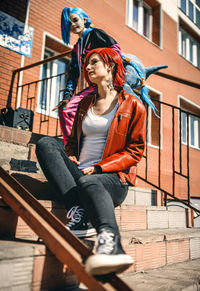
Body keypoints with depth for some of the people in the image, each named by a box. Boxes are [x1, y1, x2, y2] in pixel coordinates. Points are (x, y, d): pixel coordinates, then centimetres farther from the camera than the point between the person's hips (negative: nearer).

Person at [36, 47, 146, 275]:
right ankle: (79, 210, -36)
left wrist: (98, 167, -12)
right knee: (46, 143, -19)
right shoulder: (85, 104, 23)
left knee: (89, 182, -39)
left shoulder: (132, 105, 7)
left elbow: (135, 150, 1)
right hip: (78, 172, 5)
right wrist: (70, 157, 2)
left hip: (113, 178, -5)